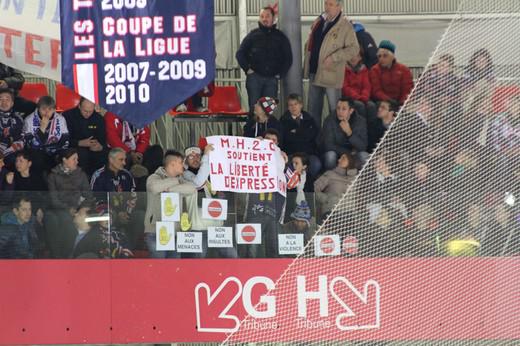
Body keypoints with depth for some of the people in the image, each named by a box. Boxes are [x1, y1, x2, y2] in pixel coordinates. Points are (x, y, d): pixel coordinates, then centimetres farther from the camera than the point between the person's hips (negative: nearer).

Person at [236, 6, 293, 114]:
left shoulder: (280, 37, 11)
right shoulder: (253, 35, 9)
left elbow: (288, 58, 13)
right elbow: (240, 54, 10)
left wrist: (280, 74, 4)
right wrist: (247, 69, -1)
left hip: (272, 79, 1)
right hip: (254, 77, -1)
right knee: (254, 108, -5)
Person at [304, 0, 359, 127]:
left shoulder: (345, 25, -10)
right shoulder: (318, 22, 11)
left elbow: (354, 48, -13)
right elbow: (310, 44, 20)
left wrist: (333, 57, -21)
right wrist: (306, 66, 11)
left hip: (331, 74, -7)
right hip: (314, 72, 7)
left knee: (335, 109, 0)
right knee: (313, 109, 15)